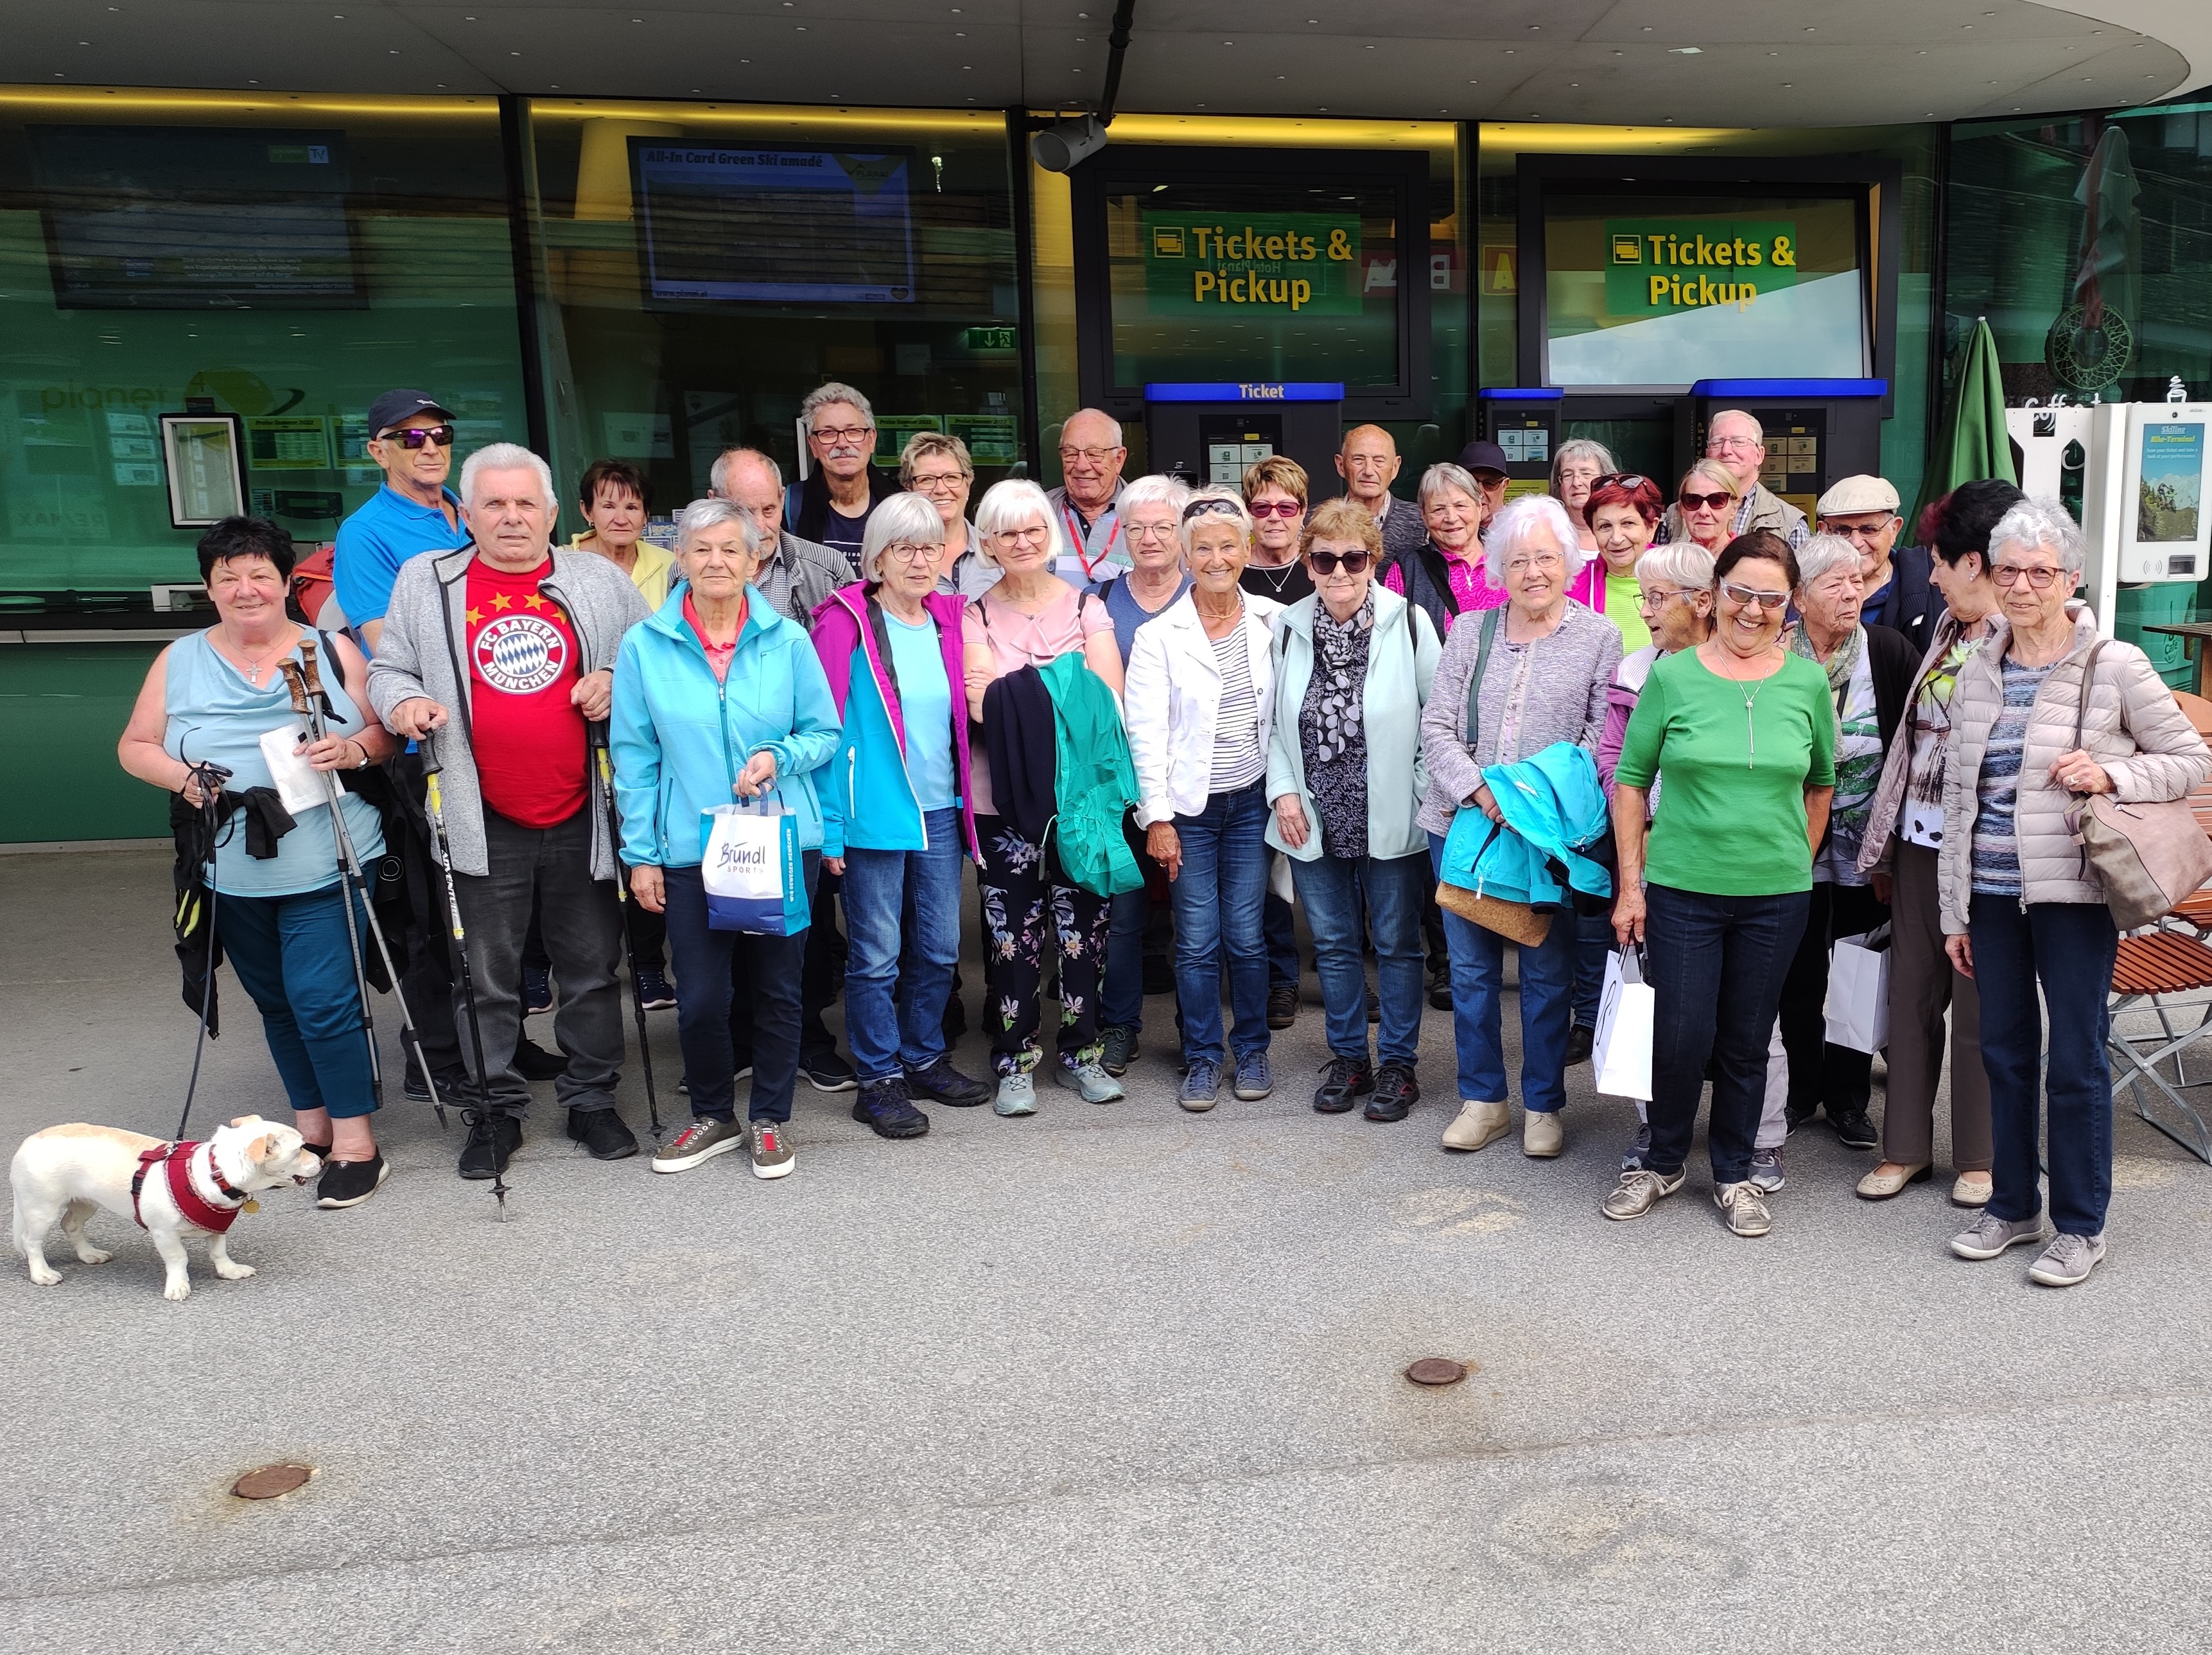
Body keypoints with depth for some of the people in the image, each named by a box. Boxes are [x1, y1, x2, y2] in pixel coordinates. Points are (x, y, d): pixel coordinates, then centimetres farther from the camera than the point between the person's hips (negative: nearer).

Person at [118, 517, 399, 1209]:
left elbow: (387, 731, 3)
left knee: (322, 999, -9)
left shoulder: (332, 651, 2)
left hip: (325, 868, -3)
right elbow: (134, 746, 10)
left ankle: (356, 1143, 2)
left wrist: (353, 750, -19)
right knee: (278, 1004, 14)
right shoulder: (179, 662, 8)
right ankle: (312, 1125, 29)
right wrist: (185, 777, -10)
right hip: (232, 877, 4)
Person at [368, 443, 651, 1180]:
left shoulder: (600, 579, 6)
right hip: (484, 823, 0)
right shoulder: (424, 581, 6)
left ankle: (591, 1099, 26)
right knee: (487, 977, 9)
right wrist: (402, 702, -9)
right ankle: (496, 1109, 23)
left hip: (583, 818, 1)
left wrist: (617, 680, -5)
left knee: (592, 971, 10)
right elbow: (388, 668, 12)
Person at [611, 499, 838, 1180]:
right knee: (701, 997, 4)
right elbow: (635, 758, 2)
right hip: (690, 849, 0)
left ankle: (770, 1118, 27)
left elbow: (826, 732, 5)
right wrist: (641, 853, 0)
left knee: (778, 989, 9)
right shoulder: (644, 646, -1)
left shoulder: (787, 639, -1)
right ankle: (713, 1116, 27)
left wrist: (778, 758, -16)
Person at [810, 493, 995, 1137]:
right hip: (874, 817, -6)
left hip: (941, 812, 6)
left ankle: (924, 1059, 30)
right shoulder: (846, 621, -8)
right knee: (876, 955, 3)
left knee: (940, 949, 13)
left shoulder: (947, 619, 9)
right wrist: (828, 823, -14)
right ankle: (879, 1079, 16)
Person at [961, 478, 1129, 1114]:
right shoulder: (976, 616, 4)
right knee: (1012, 932, 3)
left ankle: (1079, 1053, 21)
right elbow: (982, 710, -7)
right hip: (1002, 799, -1)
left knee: (1082, 928, 5)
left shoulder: (1085, 607, 5)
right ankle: (1016, 1061, 17)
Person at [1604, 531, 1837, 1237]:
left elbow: (1820, 783, 15)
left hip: (1776, 896, 2)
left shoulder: (1809, 682, 2)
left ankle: (1734, 1174, 29)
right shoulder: (1671, 676, -3)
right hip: (1680, 888, -1)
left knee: (1746, 1043, 11)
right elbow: (1630, 781, 1)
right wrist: (1631, 882, -2)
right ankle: (1663, 1162, 25)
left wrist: (1798, 861, 8)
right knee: (1681, 1037, 0)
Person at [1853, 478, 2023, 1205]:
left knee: (1979, 1007, 7)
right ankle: (1906, 1146, 26)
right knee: (1912, 994, 13)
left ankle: (1980, 1156, 25)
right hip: (1918, 840, 7)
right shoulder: (1949, 627, 11)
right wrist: (1883, 845, 15)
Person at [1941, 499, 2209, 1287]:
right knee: (2005, 1051, 13)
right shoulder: (1977, 674, 7)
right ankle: (2012, 1206, 28)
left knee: (2074, 1059, 3)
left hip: (2073, 891, -4)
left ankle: (2080, 1226, 18)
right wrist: (1955, 909, 9)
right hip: (1992, 894, 4)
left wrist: (2112, 775, -20)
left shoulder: (2115, 667, -6)